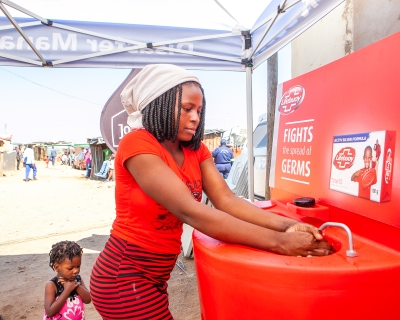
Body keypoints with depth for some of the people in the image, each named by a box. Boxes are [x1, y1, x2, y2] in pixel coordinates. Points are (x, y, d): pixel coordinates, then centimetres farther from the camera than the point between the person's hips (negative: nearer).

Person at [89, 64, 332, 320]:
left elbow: (226, 200, -11)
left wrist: (285, 225, -26)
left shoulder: (196, 150, 0)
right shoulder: (137, 143, -23)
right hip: (125, 277, -6)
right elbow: (190, 211, -32)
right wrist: (278, 242, -33)